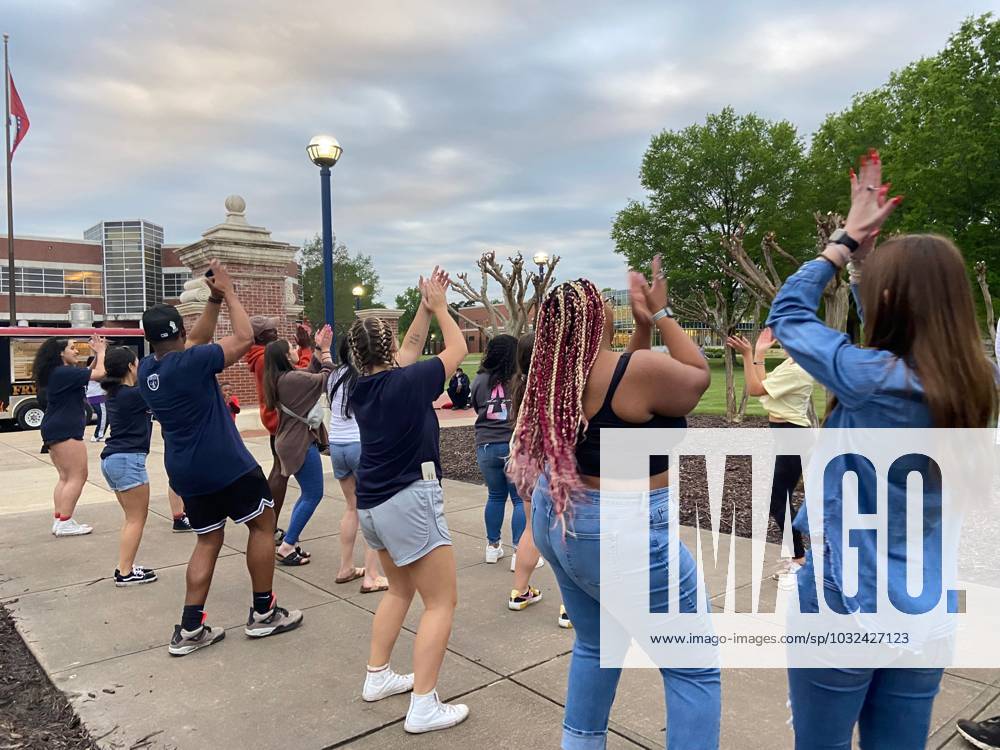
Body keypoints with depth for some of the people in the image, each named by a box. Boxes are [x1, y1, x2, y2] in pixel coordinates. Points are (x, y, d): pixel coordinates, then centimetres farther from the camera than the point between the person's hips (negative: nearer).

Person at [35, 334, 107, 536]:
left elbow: (87, 374, 24)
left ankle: (59, 521, 15)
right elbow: (98, 374, -18)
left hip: (55, 430, 11)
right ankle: (65, 523, -8)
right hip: (65, 431, -11)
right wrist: (101, 352, -3)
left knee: (66, 477, 14)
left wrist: (97, 355, 15)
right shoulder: (63, 372, -16)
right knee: (78, 476, -7)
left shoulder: (59, 373, 15)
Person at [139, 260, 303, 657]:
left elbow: (198, 340, 17)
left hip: (185, 471, 8)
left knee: (208, 540, 17)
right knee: (263, 522, 9)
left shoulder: (146, 368, 5)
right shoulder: (191, 363, -19)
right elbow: (244, 338, -15)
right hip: (226, 465, -8)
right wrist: (228, 292, -6)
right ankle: (263, 613, 16)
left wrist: (214, 299, 9)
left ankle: (190, 628, 14)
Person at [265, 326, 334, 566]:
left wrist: (319, 349, 14)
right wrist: (325, 350, -4)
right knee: (313, 495, -2)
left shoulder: (279, 380, 9)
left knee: (307, 493, 18)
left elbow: (313, 373, 19)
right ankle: (285, 548, 1)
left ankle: (289, 543, 21)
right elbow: (327, 379, -14)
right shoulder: (292, 379, -20)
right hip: (300, 442, -10)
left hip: (293, 441, 10)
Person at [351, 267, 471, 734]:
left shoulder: (361, 388, 5)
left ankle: (377, 677, 31)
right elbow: (457, 349, -1)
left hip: (373, 504, 8)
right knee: (441, 602, 1)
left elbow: (408, 353, 19)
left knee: (401, 590, 25)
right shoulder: (408, 382, -16)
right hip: (409, 501, -8)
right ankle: (423, 706, 1)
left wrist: (425, 308, 18)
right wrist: (439, 306, 12)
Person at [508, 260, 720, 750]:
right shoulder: (643, 368, -22)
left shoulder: (557, 374, -1)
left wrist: (642, 325, 10)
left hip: (559, 520, 8)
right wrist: (661, 314, 4)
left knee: (595, 644, 26)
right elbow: (697, 377, -1)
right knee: (694, 670, 7)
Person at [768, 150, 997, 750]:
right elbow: (890, 320, 13)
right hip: (927, 611, 6)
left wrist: (849, 237, 3)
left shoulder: (873, 380, -22)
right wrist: (865, 247, 12)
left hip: (844, 603, -6)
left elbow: (787, 314, -7)